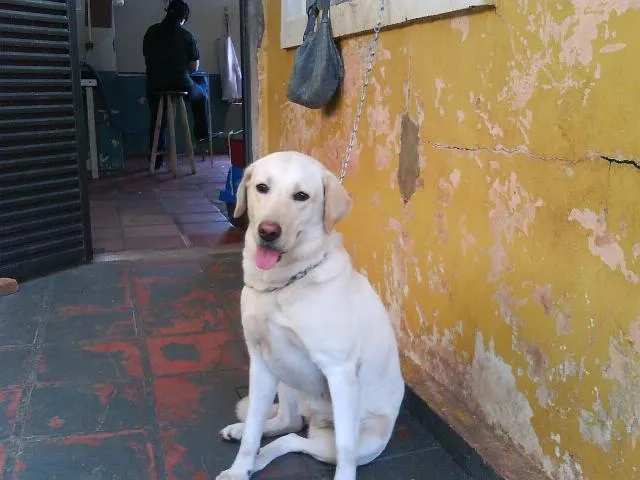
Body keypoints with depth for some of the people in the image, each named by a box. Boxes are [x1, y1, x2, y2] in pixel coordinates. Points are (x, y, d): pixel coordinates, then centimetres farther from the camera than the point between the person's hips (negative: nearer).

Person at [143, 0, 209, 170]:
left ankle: (156, 161, 22)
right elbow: (194, 66, -3)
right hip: (181, 84, -3)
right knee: (202, 95, 29)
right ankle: (202, 134, 32)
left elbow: (147, 57, 12)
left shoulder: (151, 32, 3)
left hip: (155, 85, 3)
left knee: (157, 122, 19)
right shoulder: (187, 36, -7)